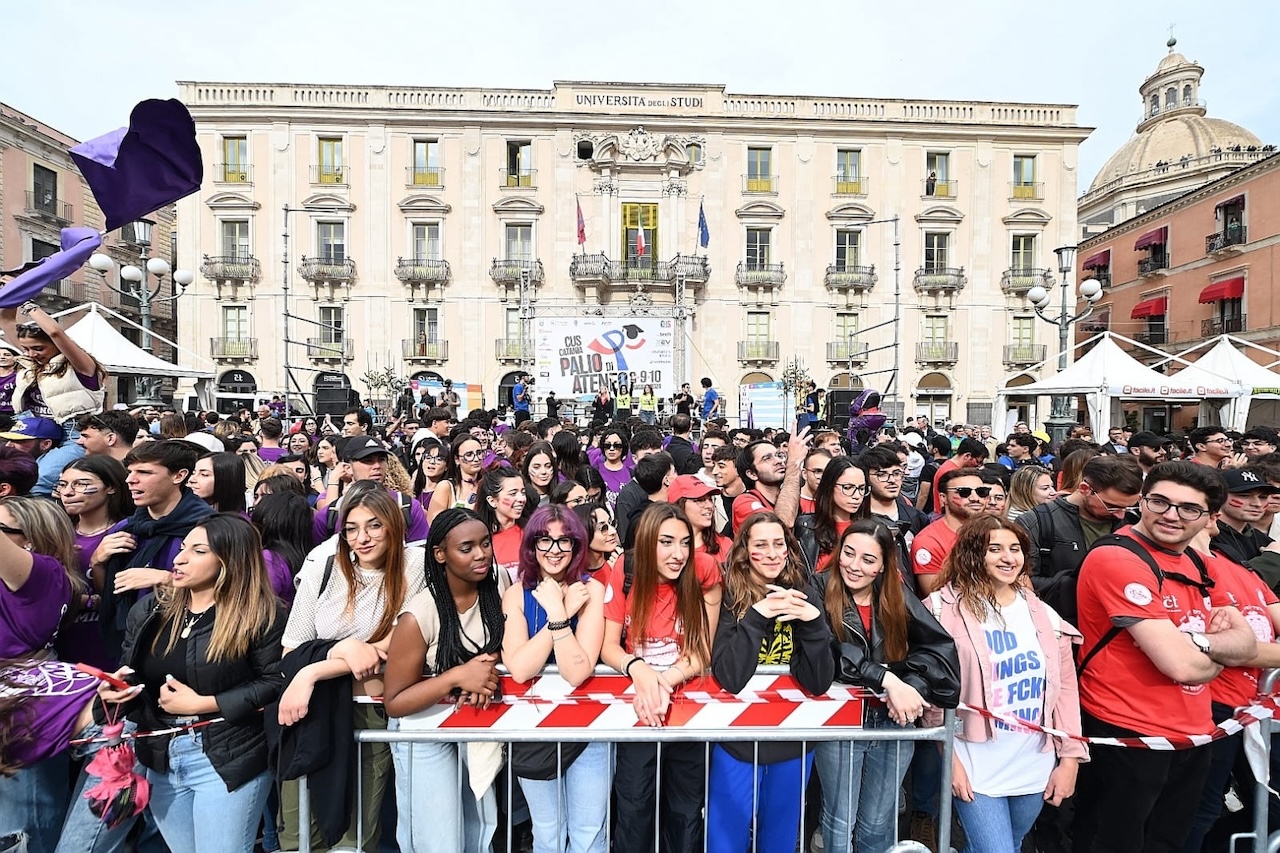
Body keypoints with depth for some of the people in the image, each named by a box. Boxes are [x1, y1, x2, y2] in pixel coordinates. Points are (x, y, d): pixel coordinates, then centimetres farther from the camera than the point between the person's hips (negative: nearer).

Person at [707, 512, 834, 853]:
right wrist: (757, 615, -32)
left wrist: (813, 621, -27)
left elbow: (819, 682, -12)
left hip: (794, 740, 2)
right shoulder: (729, 596, -15)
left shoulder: (804, 595, -8)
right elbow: (729, 678, -22)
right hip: (737, 739, -2)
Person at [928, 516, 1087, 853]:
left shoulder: (1044, 615, 3)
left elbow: (1065, 688, 6)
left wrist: (1070, 758, 3)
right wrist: (949, 758, -11)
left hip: (1036, 768, 5)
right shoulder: (947, 610, -12)